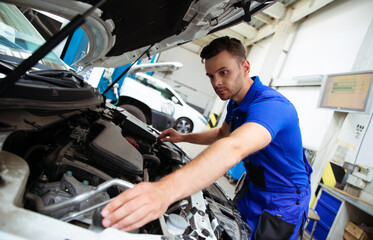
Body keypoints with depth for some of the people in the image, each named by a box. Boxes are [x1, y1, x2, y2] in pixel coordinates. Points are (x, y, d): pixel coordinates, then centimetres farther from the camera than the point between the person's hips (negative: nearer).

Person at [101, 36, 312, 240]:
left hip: (283, 204, -8)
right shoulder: (236, 103, -2)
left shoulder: (270, 105, -35)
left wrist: (166, 190, -68)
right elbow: (222, 134, 17)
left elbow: (233, 149, -55)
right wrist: (183, 137, 2)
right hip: (253, 186, 8)